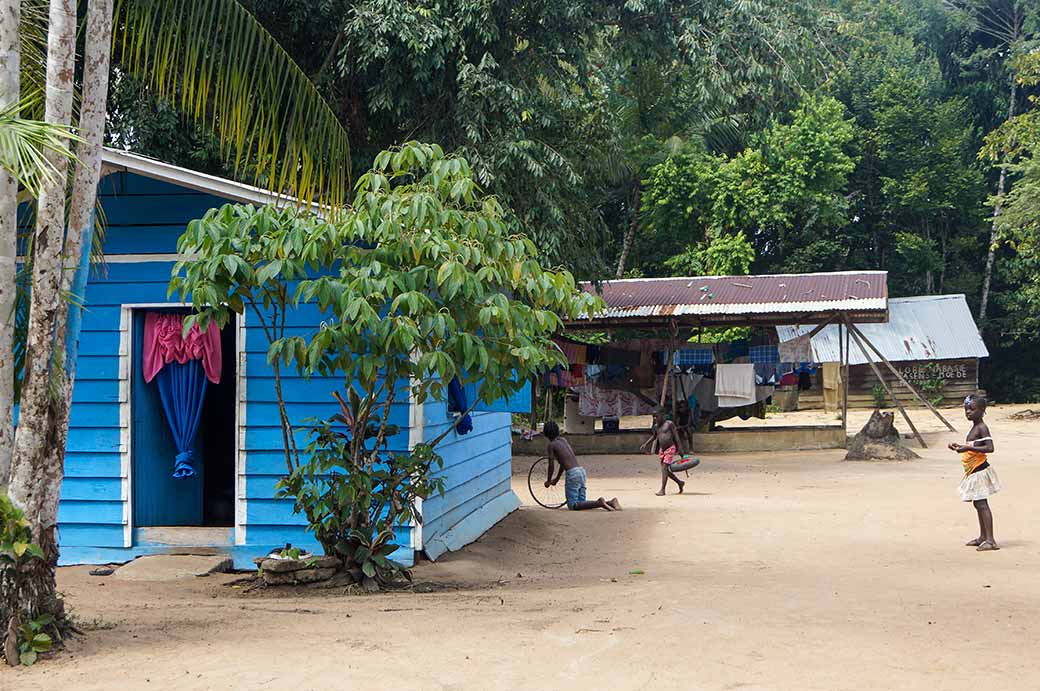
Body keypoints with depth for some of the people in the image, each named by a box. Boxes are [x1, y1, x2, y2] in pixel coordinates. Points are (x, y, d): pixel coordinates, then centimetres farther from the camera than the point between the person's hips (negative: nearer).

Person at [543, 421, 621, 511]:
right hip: (582, 471, 8)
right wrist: (557, 479, 40)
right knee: (581, 503, 11)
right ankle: (609, 503, -6)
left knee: (573, 506, -7)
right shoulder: (564, 440, 22)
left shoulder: (551, 445, -1)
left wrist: (548, 481, 14)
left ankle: (599, 503, -27)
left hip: (572, 474, -8)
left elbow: (551, 466, -2)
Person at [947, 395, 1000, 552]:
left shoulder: (982, 428, -15)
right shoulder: (974, 427, 15)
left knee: (982, 504, -11)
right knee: (978, 504, 17)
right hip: (973, 472, 10)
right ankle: (983, 537, 27)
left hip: (980, 471, -10)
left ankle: (991, 540, -13)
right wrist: (960, 447, 16)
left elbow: (989, 448, -26)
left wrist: (968, 448, -32)